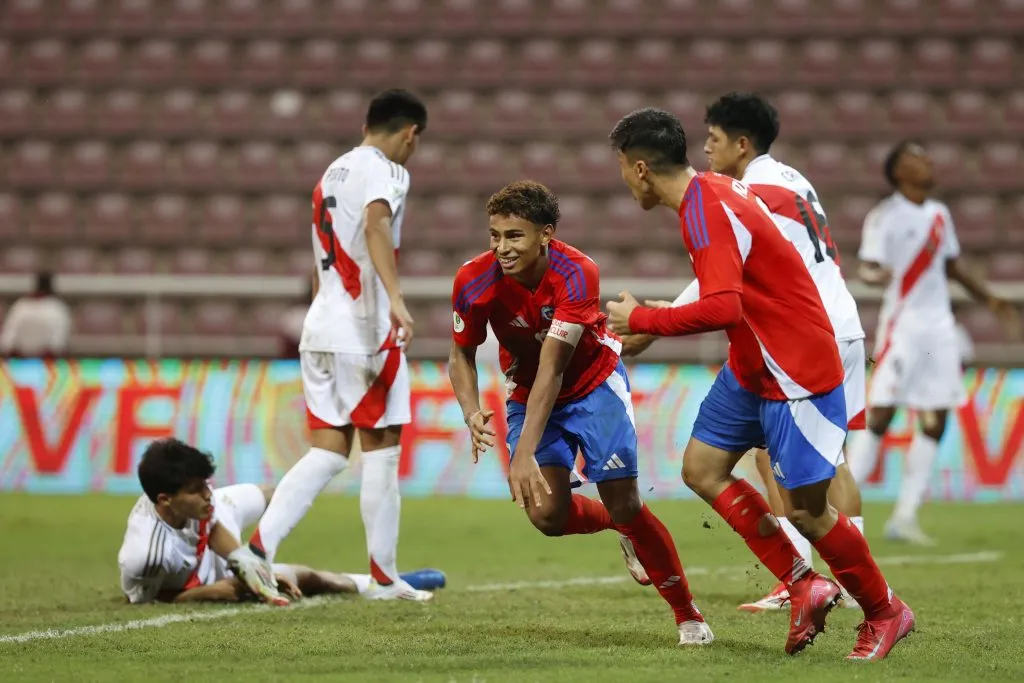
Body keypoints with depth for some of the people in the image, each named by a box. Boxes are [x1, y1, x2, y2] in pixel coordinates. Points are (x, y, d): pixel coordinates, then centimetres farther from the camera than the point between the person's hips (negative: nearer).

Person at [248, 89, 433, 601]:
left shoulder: (333, 173, 20)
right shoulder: (385, 171, -7)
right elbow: (376, 225, -28)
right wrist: (396, 299, -39)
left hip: (319, 329, 8)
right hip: (366, 333, -8)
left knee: (327, 451, 7)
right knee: (380, 450, 1)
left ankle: (259, 547, -7)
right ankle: (384, 577, 7)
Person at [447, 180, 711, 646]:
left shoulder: (576, 274, -32)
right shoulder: (475, 280, -22)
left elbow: (552, 368, -36)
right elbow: (461, 354, -7)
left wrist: (525, 452, -43)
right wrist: (472, 413, -28)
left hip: (594, 385, -3)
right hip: (528, 395, 3)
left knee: (625, 507, -10)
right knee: (546, 513, -13)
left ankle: (688, 615, 8)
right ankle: (622, 527, 22)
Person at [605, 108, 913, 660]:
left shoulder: (706, 213, -25)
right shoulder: (714, 190, 5)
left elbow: (721, 309, -36)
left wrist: (641, 320, -25)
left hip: (797, 375, -10)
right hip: (751, 370, 10)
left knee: (803, 509, -3)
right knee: (701, 469, 7)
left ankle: (885, 613, 17)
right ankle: (804, 586, 11)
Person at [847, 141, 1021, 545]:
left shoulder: (939, 215, 15)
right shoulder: (886, 216, -6)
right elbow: (867, 266, -16)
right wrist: (877, 275, -39)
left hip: (939, 326, 7)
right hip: (902, 324, -7)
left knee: (935, 421, 1)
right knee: (880, 416, -9)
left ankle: (905, 517, 6)